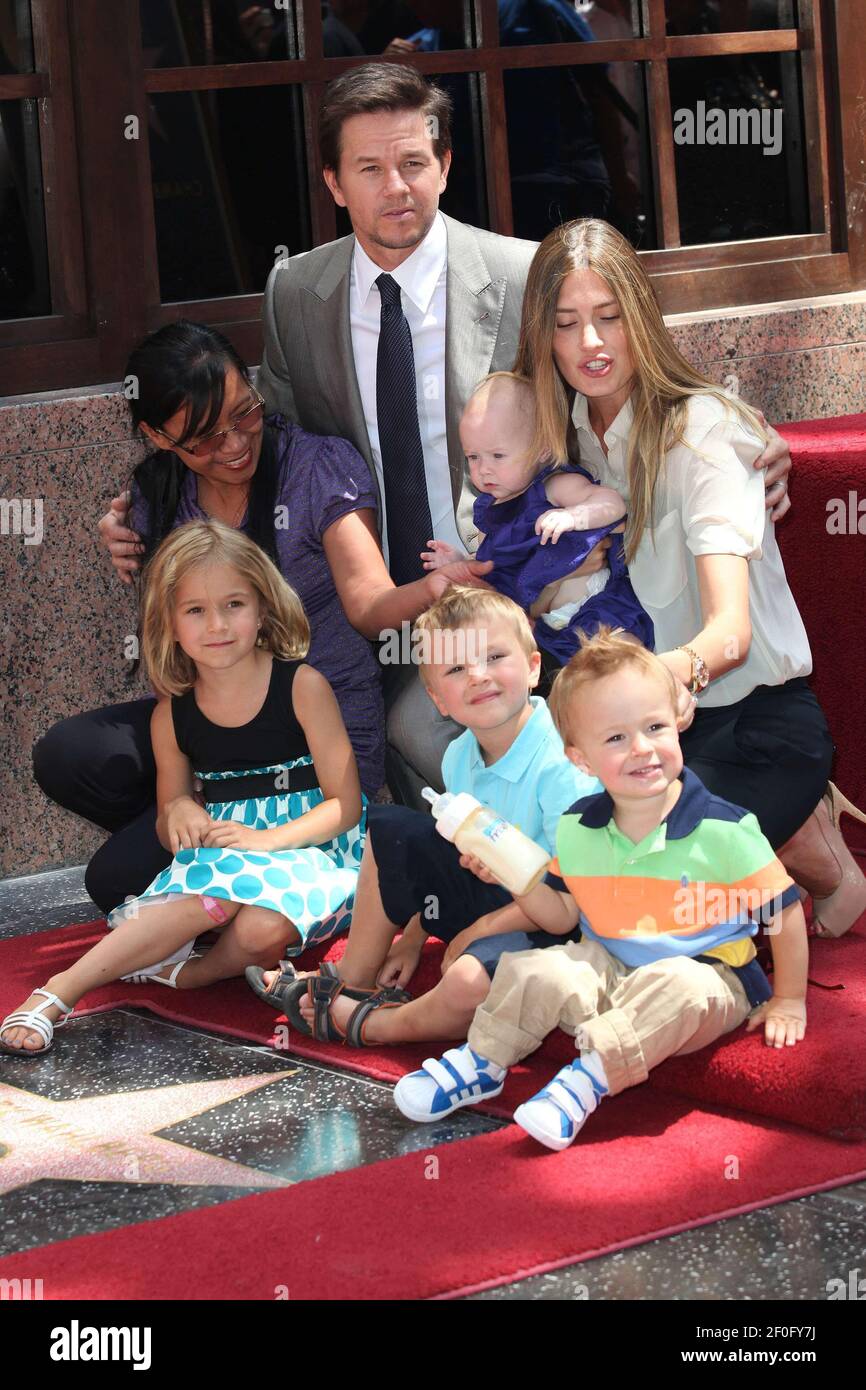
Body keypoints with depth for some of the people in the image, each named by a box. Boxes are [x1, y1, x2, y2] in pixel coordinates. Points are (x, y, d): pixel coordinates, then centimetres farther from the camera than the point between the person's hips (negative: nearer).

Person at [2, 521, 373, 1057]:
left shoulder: (303, 686, -6)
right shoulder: (173, 715, 6)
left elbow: (345, 804, -7)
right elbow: (170, 830, 15)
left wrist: (267, 839, -21)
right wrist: (177, 812, -10)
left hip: (312, 850, -3)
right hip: (226, 853, 3)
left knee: (264, 927, -39)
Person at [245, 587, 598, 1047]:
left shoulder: (560, 766, -25)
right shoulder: (459, 757, 0)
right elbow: (449, 854, 16)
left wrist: (481, 928, -16)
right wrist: (412, 938, 12)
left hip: (543, 929, -8)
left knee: (470, 983, -38)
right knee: (389, 828, 4)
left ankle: (369, 1025, -7)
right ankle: (351, 982, 11)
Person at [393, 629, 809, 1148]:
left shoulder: (724, 829, -14)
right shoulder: (577, 829, 1)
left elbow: (785, 910, -6)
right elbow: (562, 916, 10)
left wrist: (788, 1003, -4)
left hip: (706, 977, -4)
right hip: (609, 971, 4)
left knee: (677, 987, -37)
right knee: (533, 971, -18)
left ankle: (591, 1076, -34)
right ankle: (483, 1062, 0)